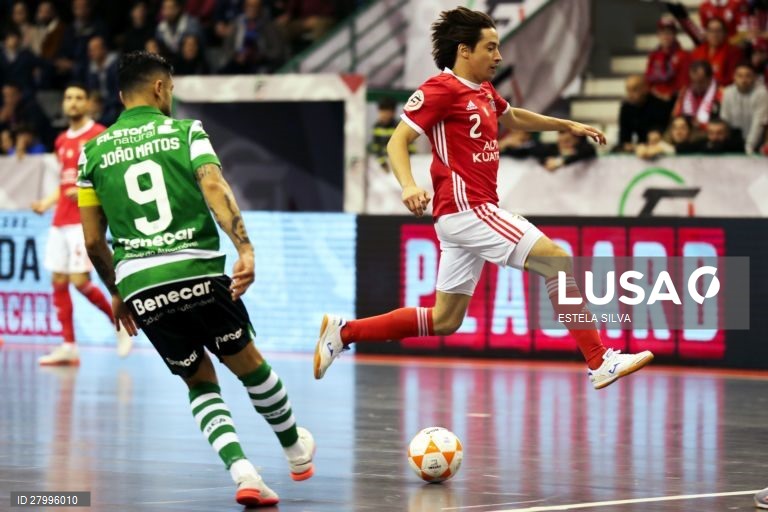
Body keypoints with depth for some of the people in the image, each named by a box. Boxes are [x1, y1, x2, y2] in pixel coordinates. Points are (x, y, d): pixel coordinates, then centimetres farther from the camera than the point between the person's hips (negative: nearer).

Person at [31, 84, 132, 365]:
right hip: (61, 221, 8)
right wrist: (46, 202, 10)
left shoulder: (99, 135, -7)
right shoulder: (62, 141, 16)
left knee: (80, 280, -13)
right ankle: (68, 347, 5)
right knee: (58, 281, 3)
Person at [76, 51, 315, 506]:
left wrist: (117, 294, 26)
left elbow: (94, 241, 12)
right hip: (200, 272, -2)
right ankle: (297, 451, 39)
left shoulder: (94, 151, 13)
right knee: (247, 361, 21)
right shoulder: (185, 131, 7)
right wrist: (246, 250, -22)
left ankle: (242, 471, -4)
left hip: (139, 285, 2)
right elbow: (215, 188, -12)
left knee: (201, 382, 16)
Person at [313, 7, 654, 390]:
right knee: (559, 261, -15)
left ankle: (342, 331, 19)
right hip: (466, 210, -10)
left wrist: (568, 125, 39)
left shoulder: (484, 91, 16)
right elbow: (397, 142, -14)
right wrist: (408, 185, -32)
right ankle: (600, 364, -15)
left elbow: (513, 118, 38)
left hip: (472, 214, 10)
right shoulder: (441, 89, -10)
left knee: (444, 321, 12)